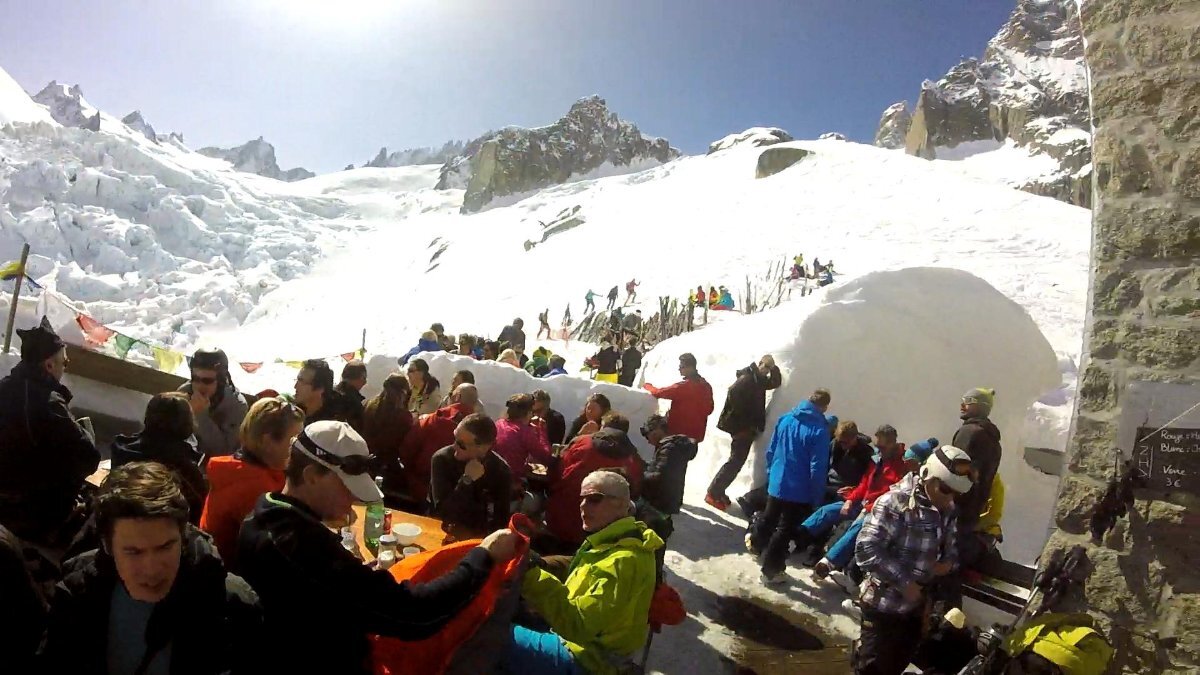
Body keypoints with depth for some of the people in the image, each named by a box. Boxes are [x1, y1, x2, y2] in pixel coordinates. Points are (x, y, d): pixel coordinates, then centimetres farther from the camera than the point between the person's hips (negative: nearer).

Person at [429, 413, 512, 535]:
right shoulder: (441, 458, -13)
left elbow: (500, 522, -9)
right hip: (442, 531, 0)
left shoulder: (501, 471, -10)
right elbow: (443, 513, -16)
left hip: (479, 536, 0)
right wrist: (466, 481, -25)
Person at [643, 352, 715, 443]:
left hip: (680, 432, -8)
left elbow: (659, 393, -19)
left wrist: (647, 386, -1)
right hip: (696, 432, 8)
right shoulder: (706, 386, 3)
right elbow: (709, 409, 11)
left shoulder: (684, 386, -22)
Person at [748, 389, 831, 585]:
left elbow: (771, 451, 8)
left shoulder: (785, 419, -1)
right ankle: (771, 569, 16)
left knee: (769, 518, 29)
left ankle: (755, 542, 52)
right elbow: (817, 468, -20)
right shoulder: (820, 430, -20)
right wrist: (816, 496, -11)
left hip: (776, 483, 5)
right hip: (799, 490, -5)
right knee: (785, 529, 8)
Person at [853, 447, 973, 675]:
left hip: (915, 604, 7)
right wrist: (904, 581, -23)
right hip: (883, 603, -7)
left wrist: (949, 563, -6)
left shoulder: (949, 511, 4)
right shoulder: (895, 503, -21)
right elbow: (866, 550, -26)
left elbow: (952, 548, 17)